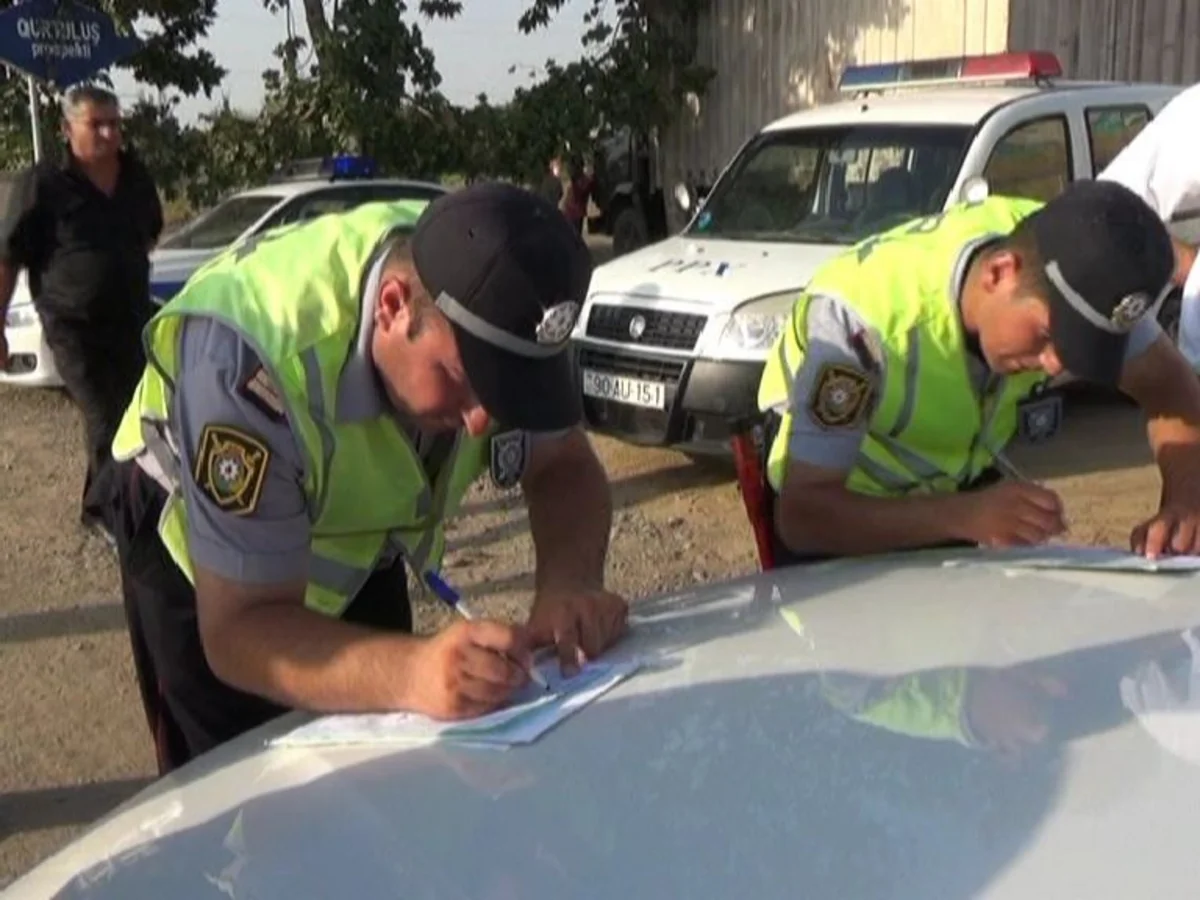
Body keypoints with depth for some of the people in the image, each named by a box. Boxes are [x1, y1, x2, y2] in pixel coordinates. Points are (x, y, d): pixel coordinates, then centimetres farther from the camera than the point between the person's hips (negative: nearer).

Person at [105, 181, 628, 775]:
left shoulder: (492, 305, -27)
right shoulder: (251, 361, -41)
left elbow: (563, 466, -15)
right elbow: (240, 632, -37)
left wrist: (570, 583, -36)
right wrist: (410, 671, -55)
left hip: (357, 537, 5)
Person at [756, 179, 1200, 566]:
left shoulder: (1067, 269, -26)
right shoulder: (862, 313, -41)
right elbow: (801, 516, -40)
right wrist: (964, 516, -53)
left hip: (961, 481, 5)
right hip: (842, 507, -4)